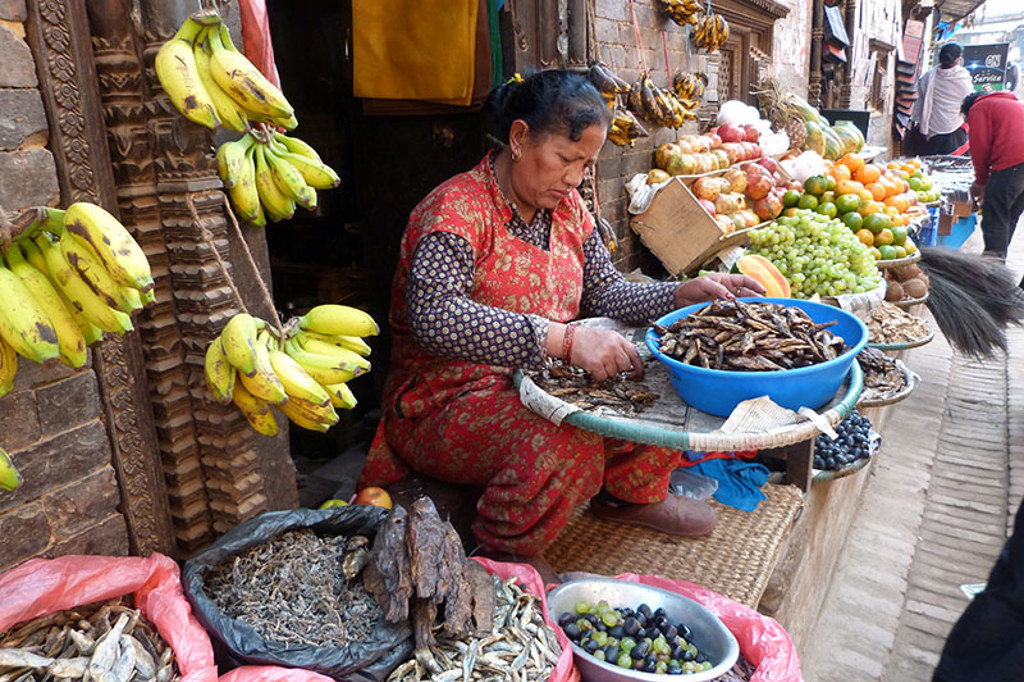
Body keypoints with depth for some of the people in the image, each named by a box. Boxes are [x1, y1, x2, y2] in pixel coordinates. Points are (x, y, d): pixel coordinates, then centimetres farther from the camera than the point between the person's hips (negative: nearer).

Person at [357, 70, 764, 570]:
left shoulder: (567, 209, 8)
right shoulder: (457, 209, -18)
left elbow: (605, 292, 9)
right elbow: (434, 317, -33)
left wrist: (685, 294, -8)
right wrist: (564, 340, -39)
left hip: (540, 385, 8)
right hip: (448, 402, -7)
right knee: (570, 441, -34)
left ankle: (629, 492, 18)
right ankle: (510, 556, -6)